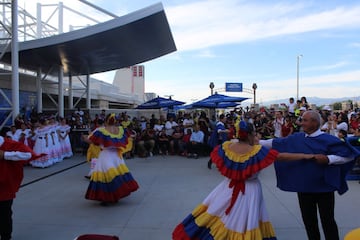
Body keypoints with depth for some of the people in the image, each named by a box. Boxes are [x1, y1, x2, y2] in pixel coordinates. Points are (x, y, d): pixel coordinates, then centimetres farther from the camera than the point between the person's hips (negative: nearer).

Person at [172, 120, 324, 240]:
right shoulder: (257, 150, -18)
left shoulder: (226, 146, -8)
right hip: (248, 191, -4)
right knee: (243, 223, 7)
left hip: (229, 188, 4)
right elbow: (282, 156, -16)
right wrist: (306, 156, -9)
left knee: (218, 218, 19)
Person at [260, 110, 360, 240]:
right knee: (308, 220, 15)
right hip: (304, 188, 5)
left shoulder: (329, 140, -12)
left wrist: (329, 159, -22)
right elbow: (277, 143, 10)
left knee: (327, 221, 5)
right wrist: (258, 142, 8)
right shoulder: (296, 138, 2)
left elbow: (349, 154, -11)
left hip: (324, 187, -4)